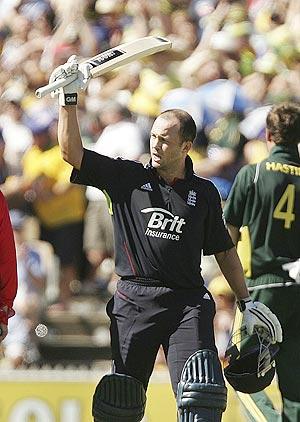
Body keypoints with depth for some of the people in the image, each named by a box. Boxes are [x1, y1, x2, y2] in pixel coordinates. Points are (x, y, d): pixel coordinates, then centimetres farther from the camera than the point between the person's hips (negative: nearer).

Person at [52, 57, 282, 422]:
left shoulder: (204, 193, 10)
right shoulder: (127, 178, 7)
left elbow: (223, 250, 19)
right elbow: (72, 153, 0)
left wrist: (247, 303, 19)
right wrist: (68, 98, -9)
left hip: (188, 303, 0)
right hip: (134, 301, 0)